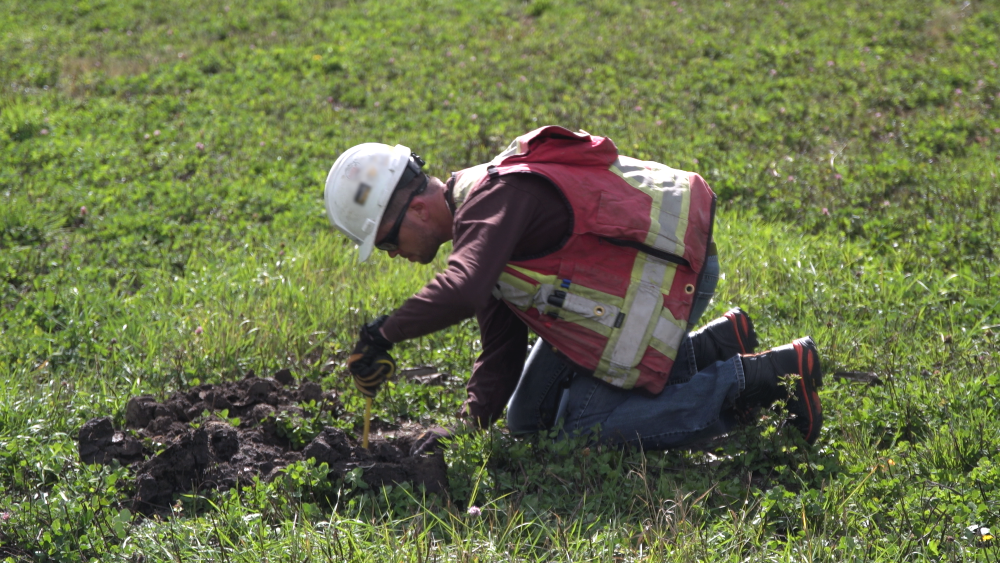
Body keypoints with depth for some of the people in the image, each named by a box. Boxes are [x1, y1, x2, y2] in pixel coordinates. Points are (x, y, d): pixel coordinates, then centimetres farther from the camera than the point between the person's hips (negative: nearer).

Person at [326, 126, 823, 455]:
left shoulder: (492, 198, -21)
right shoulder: (478, 216, 11)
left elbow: (462, 293, -41)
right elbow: (502, 348, 10)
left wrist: (384, 332, -26)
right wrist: (470, 421, -3)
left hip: (668, 270, -10)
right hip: (632, 273, 10)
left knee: (589, 426, -10)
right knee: (529, 418, 13)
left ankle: (765, 376, -5)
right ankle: (716, 345, 16)